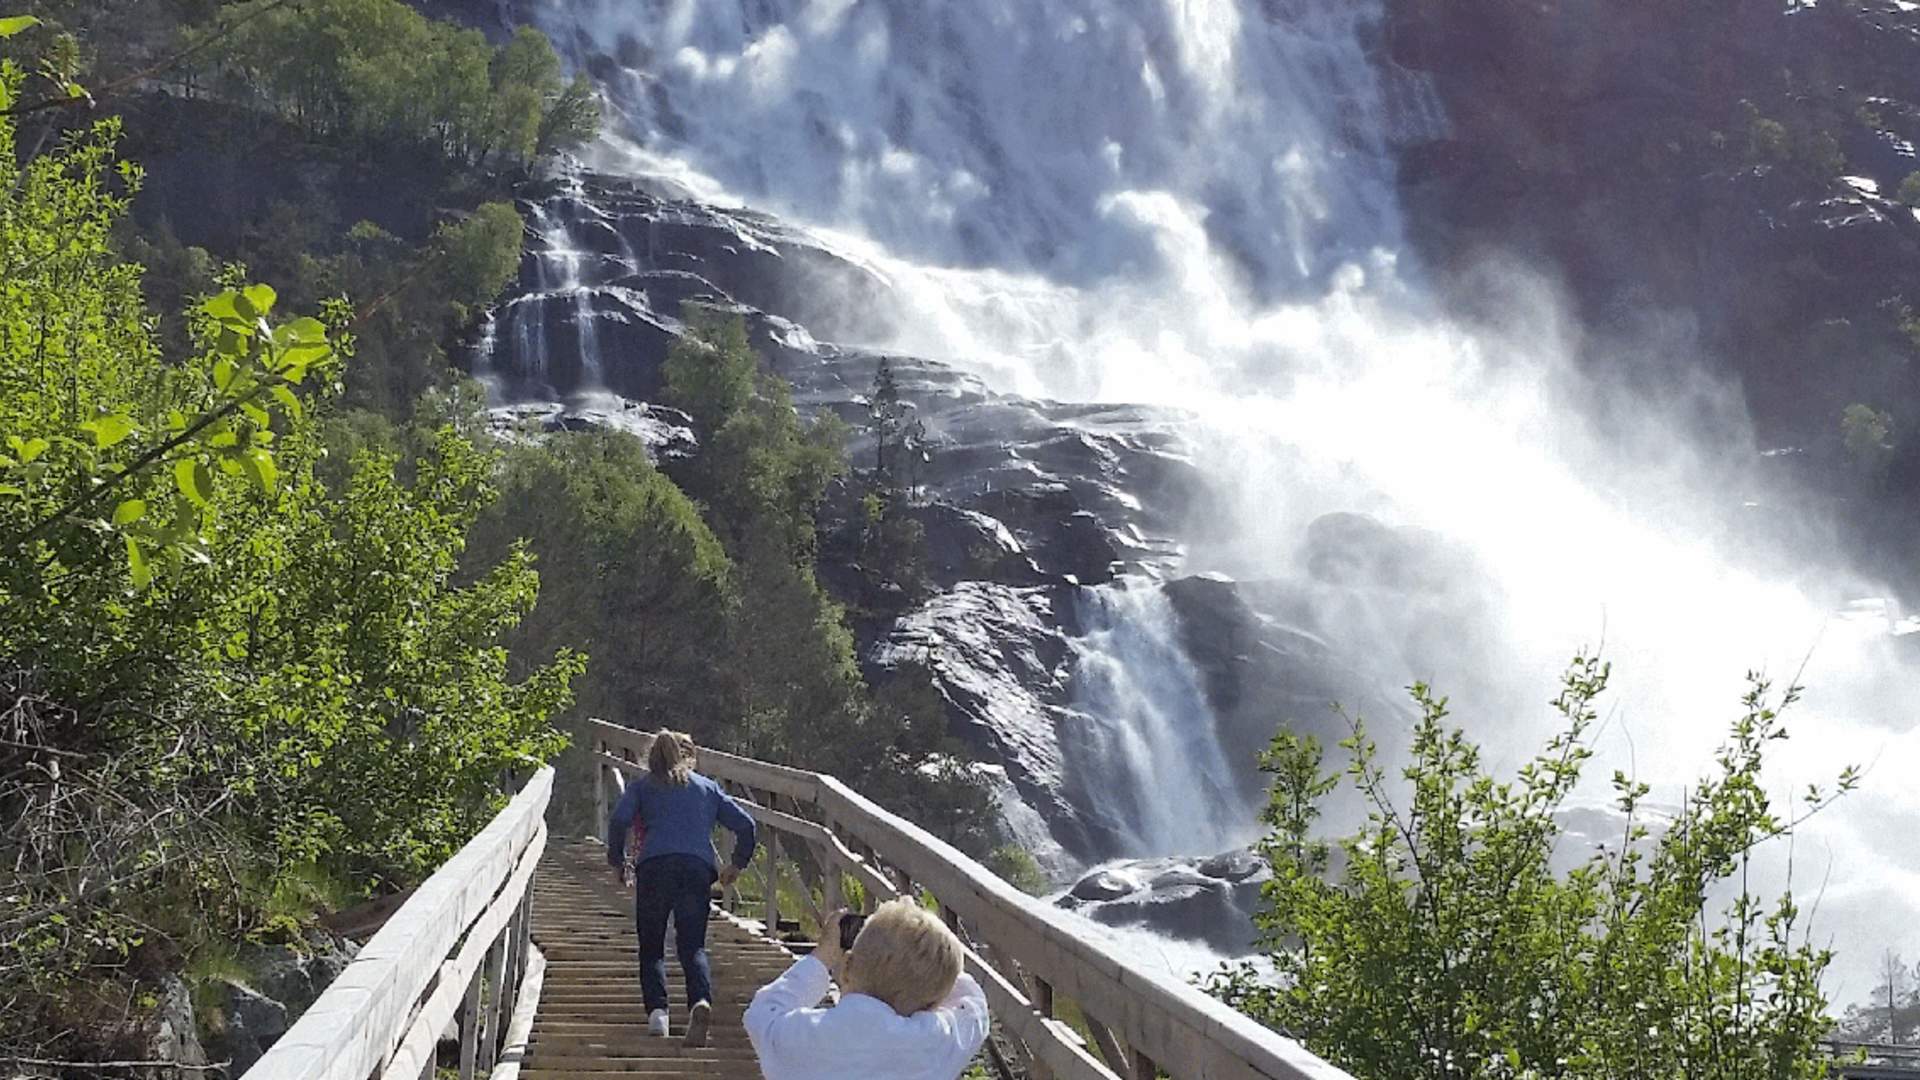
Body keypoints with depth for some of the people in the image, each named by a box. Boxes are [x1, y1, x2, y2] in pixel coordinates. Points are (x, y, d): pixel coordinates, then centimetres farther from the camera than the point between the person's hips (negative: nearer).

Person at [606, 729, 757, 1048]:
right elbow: (745, 824, 18)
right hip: (698, 868, 1)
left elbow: (618, 820, 2)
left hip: (654, 865, -1)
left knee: (651, 946, 10)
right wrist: (737, 864, 29)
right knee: (693, 946, 0)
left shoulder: (642, 786, 20)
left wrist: (617, 861, 13)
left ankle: (657, 1009, -10)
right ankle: (701, 1001, -28)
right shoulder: (708, 787, 26)